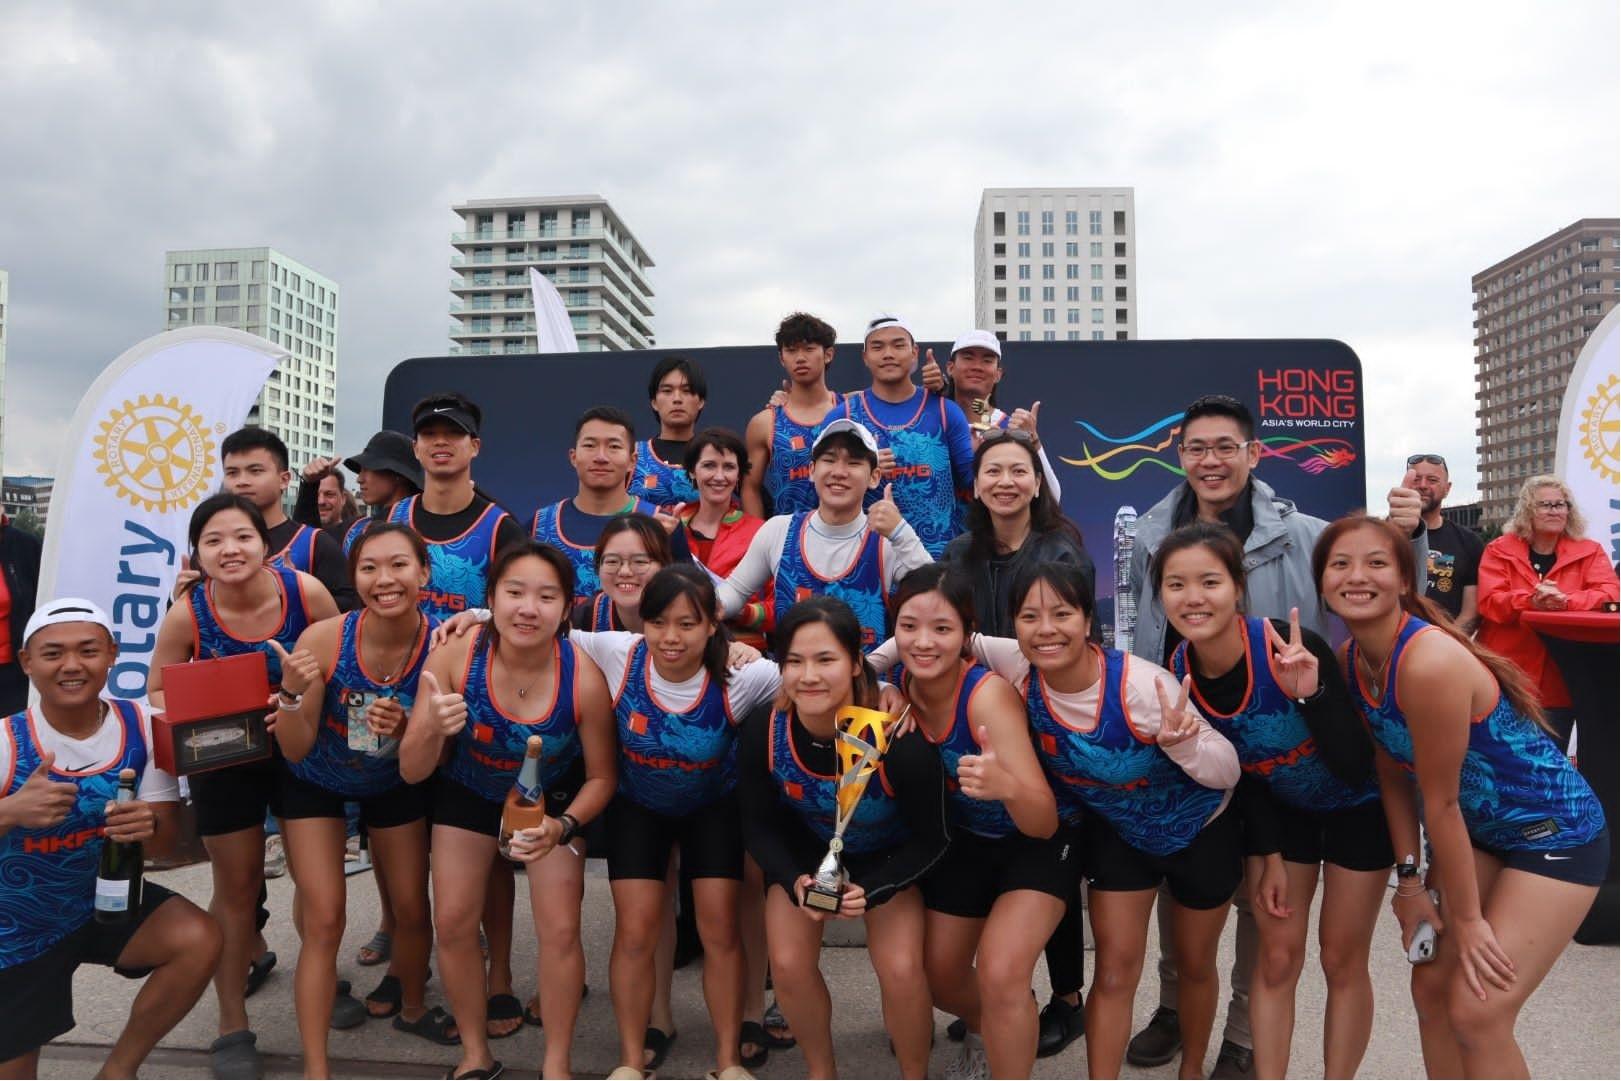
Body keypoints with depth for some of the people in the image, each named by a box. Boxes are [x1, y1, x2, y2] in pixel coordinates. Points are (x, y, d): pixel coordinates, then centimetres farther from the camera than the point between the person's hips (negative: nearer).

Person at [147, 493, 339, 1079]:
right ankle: (233, 1028, 27)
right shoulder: (187, 615, -20)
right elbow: (157, 693, -7)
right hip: (225, 761, 0)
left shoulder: (306, 591, -22)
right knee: (236, 887, 11)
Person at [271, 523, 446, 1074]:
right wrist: (292, 694, -39)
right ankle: (315, 1068, 12)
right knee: (324, 922, -5)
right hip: (315, 783, -1)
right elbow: (295, 751, -21)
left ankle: (411, 1006, 42)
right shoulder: (322, 639, -31)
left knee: (412, 909, 11)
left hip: (396, 782, 2)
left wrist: (404, 729, -35)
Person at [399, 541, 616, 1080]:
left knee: (560, 930, -7)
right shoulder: (454, 656, -30)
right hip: (468, 792, 2)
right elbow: (412, 772, -22)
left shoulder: (584, 679, -33)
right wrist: (432, 730, -42)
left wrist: (563, 827, -31)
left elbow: (601, 776, -15)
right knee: (453, 923, 0)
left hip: (553, 799, -1)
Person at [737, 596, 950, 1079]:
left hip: (888, 857, -2)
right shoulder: (762, 732, -28)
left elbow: (932, 840, -19)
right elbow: (759, 827, -11)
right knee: (788, 964, -10)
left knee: (901, 970, -17)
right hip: (804, 850, 2)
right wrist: (794, 882, -27)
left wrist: (870, 891, -30)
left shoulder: (900, 741, -35)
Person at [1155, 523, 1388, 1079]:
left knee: (1342, 960, 8)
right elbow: (1240, 773, -5)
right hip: (1279, 809, 3)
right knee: (1277, 958, 7)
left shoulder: (1289, 648, -34)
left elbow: (1355, 766, -31)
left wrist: (1310, 695, -45)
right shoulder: (1179, 673, -20)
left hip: (1358, 806, -3)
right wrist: (1270, 857, -2)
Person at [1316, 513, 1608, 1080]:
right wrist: (1409, 878, 1)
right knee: (1432, 989, 10)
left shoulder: (1429, 662, -32)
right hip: (1479, 830, 8)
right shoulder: (1352, 659, -8)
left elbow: (1441, 802, -23)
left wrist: (1467, 920, -14)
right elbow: (1393, 774, 1)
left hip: (1555, 835, -7)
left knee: (1476, 1012, -9)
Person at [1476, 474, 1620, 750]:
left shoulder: (1590, 551, 7)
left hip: (1561, 684, 2)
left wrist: (1564, 602, -25)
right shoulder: (1498, 550, 2)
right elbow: (1489, 602, -9)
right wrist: (1531, 601, -28)